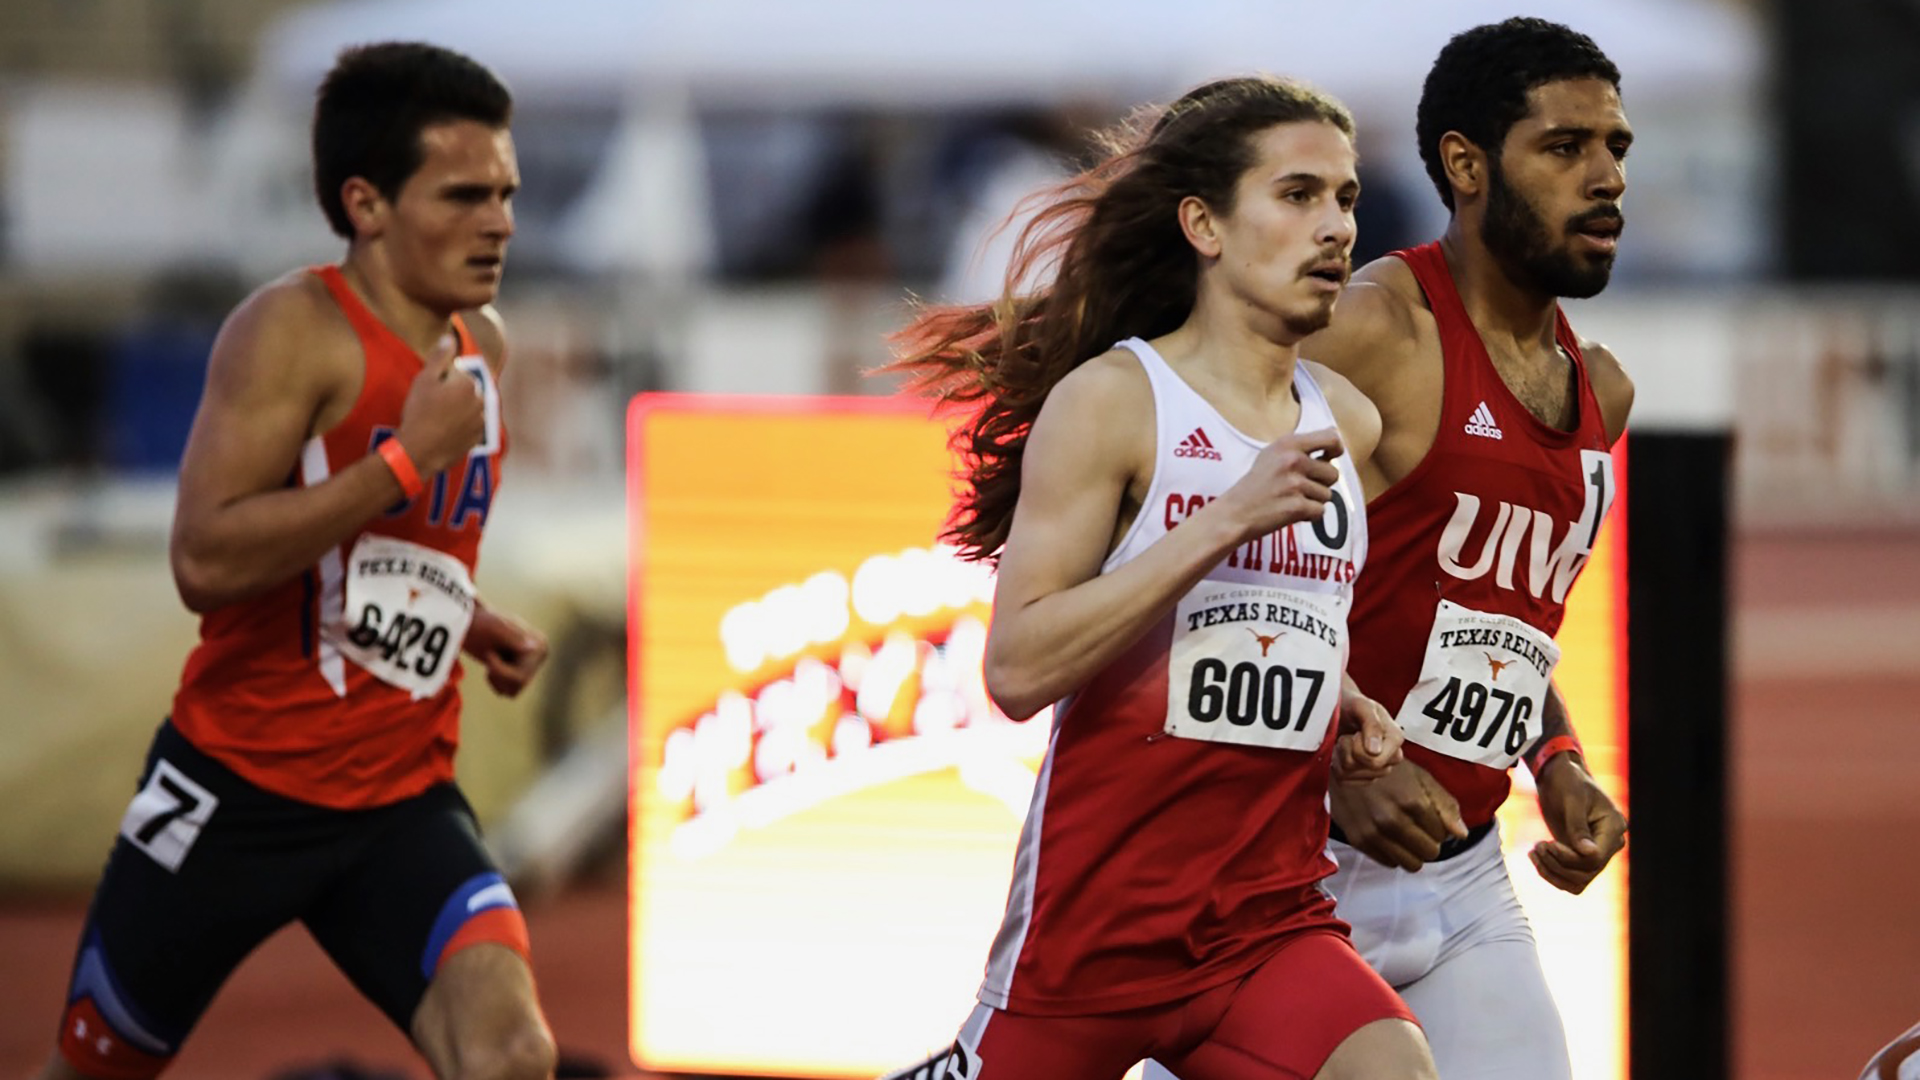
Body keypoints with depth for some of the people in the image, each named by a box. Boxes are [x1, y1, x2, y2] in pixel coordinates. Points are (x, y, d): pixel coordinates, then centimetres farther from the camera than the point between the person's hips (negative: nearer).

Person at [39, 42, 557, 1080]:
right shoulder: (296, 329, -15)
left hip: (402, 799, 5)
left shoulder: (482, 345, 9)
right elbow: (205, 559, -26)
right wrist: (405, 459, -26)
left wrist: (468, 624, 9)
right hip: (237, 787, -5)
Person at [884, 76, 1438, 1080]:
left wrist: (1343, 704, 10)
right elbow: (1018, 669, -19)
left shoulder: (1347, 423, 11)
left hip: (1274, 920, 4)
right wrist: (1228, 518, -22)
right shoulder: (1110, 400, -8)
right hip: (1098, 911, -4)